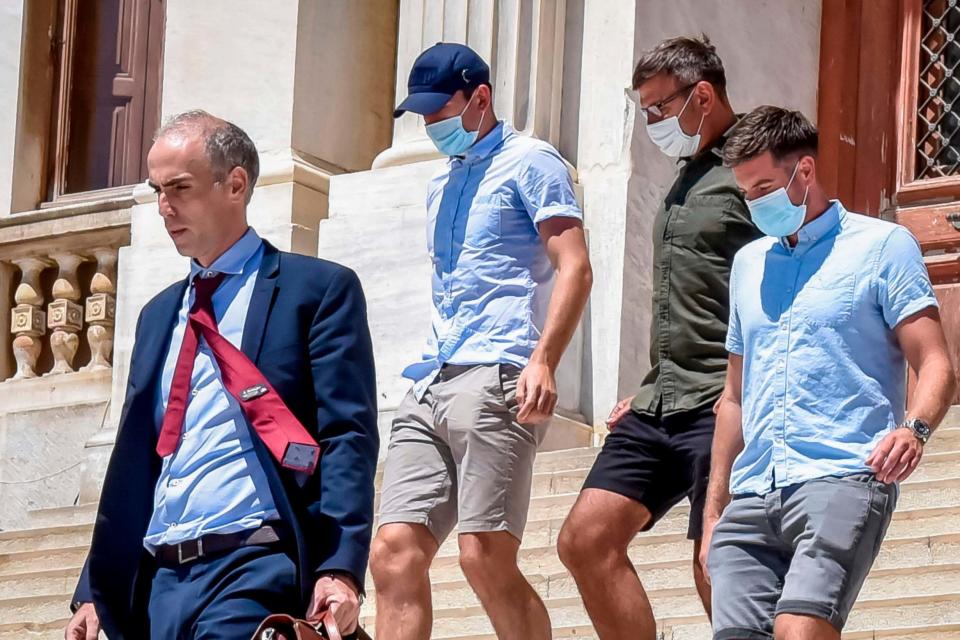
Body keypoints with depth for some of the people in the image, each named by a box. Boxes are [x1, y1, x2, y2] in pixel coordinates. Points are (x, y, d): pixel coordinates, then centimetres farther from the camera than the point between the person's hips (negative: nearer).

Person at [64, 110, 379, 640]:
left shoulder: (319, 290, 1)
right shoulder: (158, 315, 22)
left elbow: (349, 437, -7)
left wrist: (341, 568, -20)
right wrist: (93, 591, 14)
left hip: (254, 573, -6)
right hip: (161, 578, 7)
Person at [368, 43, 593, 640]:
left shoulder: (529, 163, 2)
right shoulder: (443, 185, 26)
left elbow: (574, 269, -9)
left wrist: (543, 361, -21)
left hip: (495, 378, -8)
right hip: (431, 387, 8)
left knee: (486, 557, -16)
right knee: (394, 554, -5)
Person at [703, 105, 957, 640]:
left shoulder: (882, 246, 6)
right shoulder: (749, 263, 24)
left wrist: (913, 427, -24)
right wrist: (714, 509, 24)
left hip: (842, 481, -6)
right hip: (752, 495, 6)